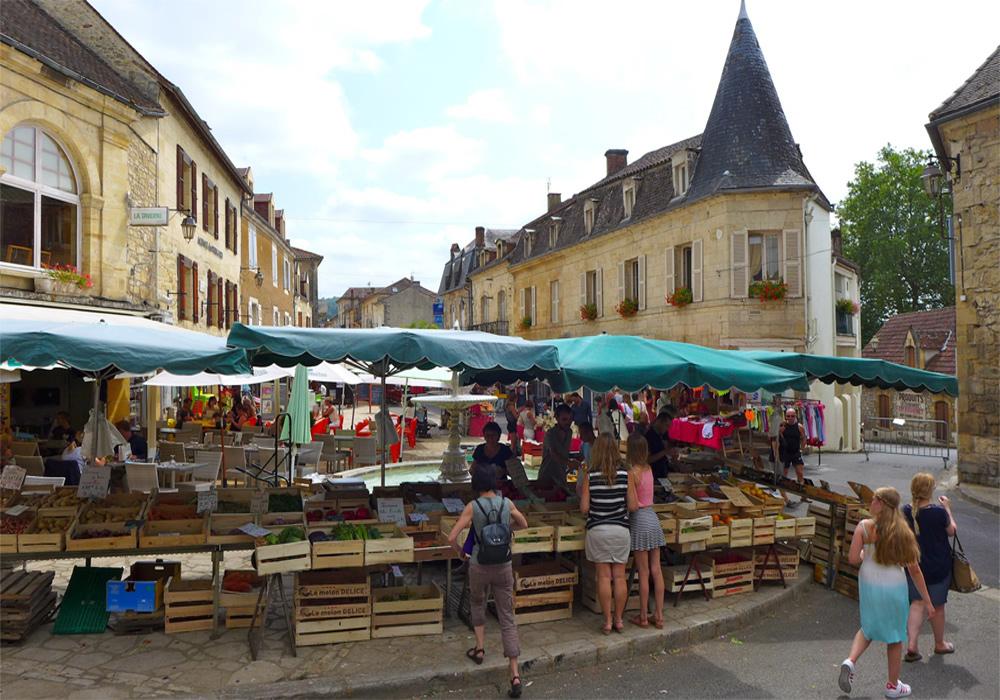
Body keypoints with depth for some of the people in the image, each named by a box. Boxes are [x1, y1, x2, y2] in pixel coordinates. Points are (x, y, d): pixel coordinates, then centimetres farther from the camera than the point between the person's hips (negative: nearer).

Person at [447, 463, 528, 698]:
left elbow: (451, 537, -16)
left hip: (480, 566, -2)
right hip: (504, 566, 2)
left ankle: (480, 648, 31)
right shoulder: (507, 503, -4)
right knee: (507, 619, 6)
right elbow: (523, 524, 14)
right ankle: (515, 675, 1)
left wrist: (460, 553, 2)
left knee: (477, 603, 30)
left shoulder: (472, 507, -13)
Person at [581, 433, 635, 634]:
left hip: (597, 530, -1)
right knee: (619, 576, 9)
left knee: (604, 576, 5)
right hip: (620, 529, 1)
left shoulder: (591, 476, -8)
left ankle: (607, 621, 10)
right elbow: (632, 506, -3)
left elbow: (584, 508, -7)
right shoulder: (625, 474, -5)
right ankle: (618, 619, 17)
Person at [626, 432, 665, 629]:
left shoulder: (631, 473, -16)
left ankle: (643, 617, 12)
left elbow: (633, 505, -18)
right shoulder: (648, 469, 5)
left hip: (639, 521, -7)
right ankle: (659, 616, 16)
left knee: (643, 572, 2)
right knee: (656, 570, 9)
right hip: (653, 518, 7)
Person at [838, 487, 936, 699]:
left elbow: (853, 559, -18)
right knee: (895, 637, 18)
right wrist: (927, 601, 2)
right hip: (894, 588, 0)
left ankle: (850, 661, 1)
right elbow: (915, 570, -5)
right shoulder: (903, 532, -7)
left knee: (868, 628, 23)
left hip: (869, 586, 0)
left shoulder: (865, 526, -12)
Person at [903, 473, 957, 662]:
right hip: (938, 567, -2)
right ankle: (939, 644, 35)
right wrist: (948, 508, 8)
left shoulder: (906, 511, -11)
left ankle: (912, 645, -1)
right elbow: (952, 531, -3)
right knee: (937, 606, 15)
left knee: (917, 603, 11)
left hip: (914, 565, 2)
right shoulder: (939, 512, -21)